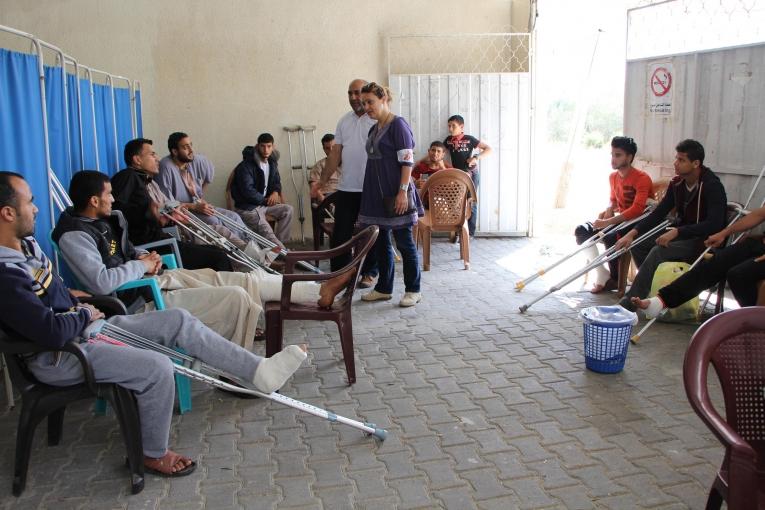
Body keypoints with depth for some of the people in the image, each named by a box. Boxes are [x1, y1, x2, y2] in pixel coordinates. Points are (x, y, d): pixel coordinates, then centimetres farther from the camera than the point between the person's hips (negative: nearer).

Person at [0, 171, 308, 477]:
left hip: (87, 326, 10)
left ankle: (258, 370, 1)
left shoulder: (26, 244, 5)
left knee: (177, 320, -1)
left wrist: (77, 305, 3)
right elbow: (53, 333, -31)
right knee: (157, 367, -25)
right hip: (58, 358, -10)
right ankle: (153, 454, 0)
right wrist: (85, 316, -11)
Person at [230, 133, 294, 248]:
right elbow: (248, 191, -23)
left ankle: (279, 244, -12)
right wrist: (266, 200, -12)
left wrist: (275, 192, -3)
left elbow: (277, 182, 21)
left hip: (264, 203, 8)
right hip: (247, 208, -8)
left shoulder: (272, 163, 8)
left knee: (288, 209, -13)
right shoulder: (246, 166, -17)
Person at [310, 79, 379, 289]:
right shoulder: (344, 121, 12)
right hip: (346, 188, 5)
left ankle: (369, 273, 21)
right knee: (340, 234, 7)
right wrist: (322, 181, 7)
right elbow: (335, 154, 13)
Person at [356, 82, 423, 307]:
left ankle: (413, 290, 9)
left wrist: (403, 191, -22)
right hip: (377, 194, 8)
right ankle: (384, 288, 22)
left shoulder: (398, 125, -9)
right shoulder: (374, 129, 14)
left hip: (395, 195, -8)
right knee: (381, 243, 12)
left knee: (404, 242, 0)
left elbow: (407, 161, -15)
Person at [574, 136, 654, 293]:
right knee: (581, 231, -9)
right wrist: (607, 212, -2)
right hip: (620, 220, 8)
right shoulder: (613, 177, 7)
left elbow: (637, 209, -30)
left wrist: (608, 222, -33)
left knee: (610, 238, -35)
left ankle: (615, 279, -12)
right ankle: (602, 274, -6)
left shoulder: (641, 178, -18)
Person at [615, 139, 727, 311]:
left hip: (704, 241, -8)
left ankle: (629, 303, -29)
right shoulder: (677, 183, 3)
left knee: (658, 251, -29)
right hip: (680, 235, 8)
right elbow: (659, 213, 4)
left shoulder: (712, 185, -18)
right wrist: (632, 233, -9)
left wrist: (677, 232, -35)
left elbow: (715, 224, -27)